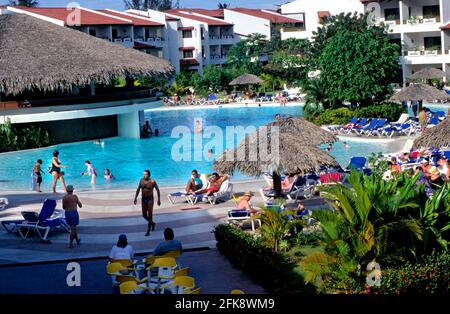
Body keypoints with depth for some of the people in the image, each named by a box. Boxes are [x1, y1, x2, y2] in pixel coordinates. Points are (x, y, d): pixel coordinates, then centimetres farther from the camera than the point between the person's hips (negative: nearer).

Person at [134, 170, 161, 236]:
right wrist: (135, 198, 8)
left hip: (150, 199, -5)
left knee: (150, 215, -5)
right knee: (144, 215, 9)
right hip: (143, 199, 5)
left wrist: (159, 200, -3)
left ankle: (148, 231, -1)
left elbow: (157, 190, -3)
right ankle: (152, 223, 36)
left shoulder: (152, 182, -11)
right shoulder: (141, 180, 2)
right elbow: (138, 189, 13)